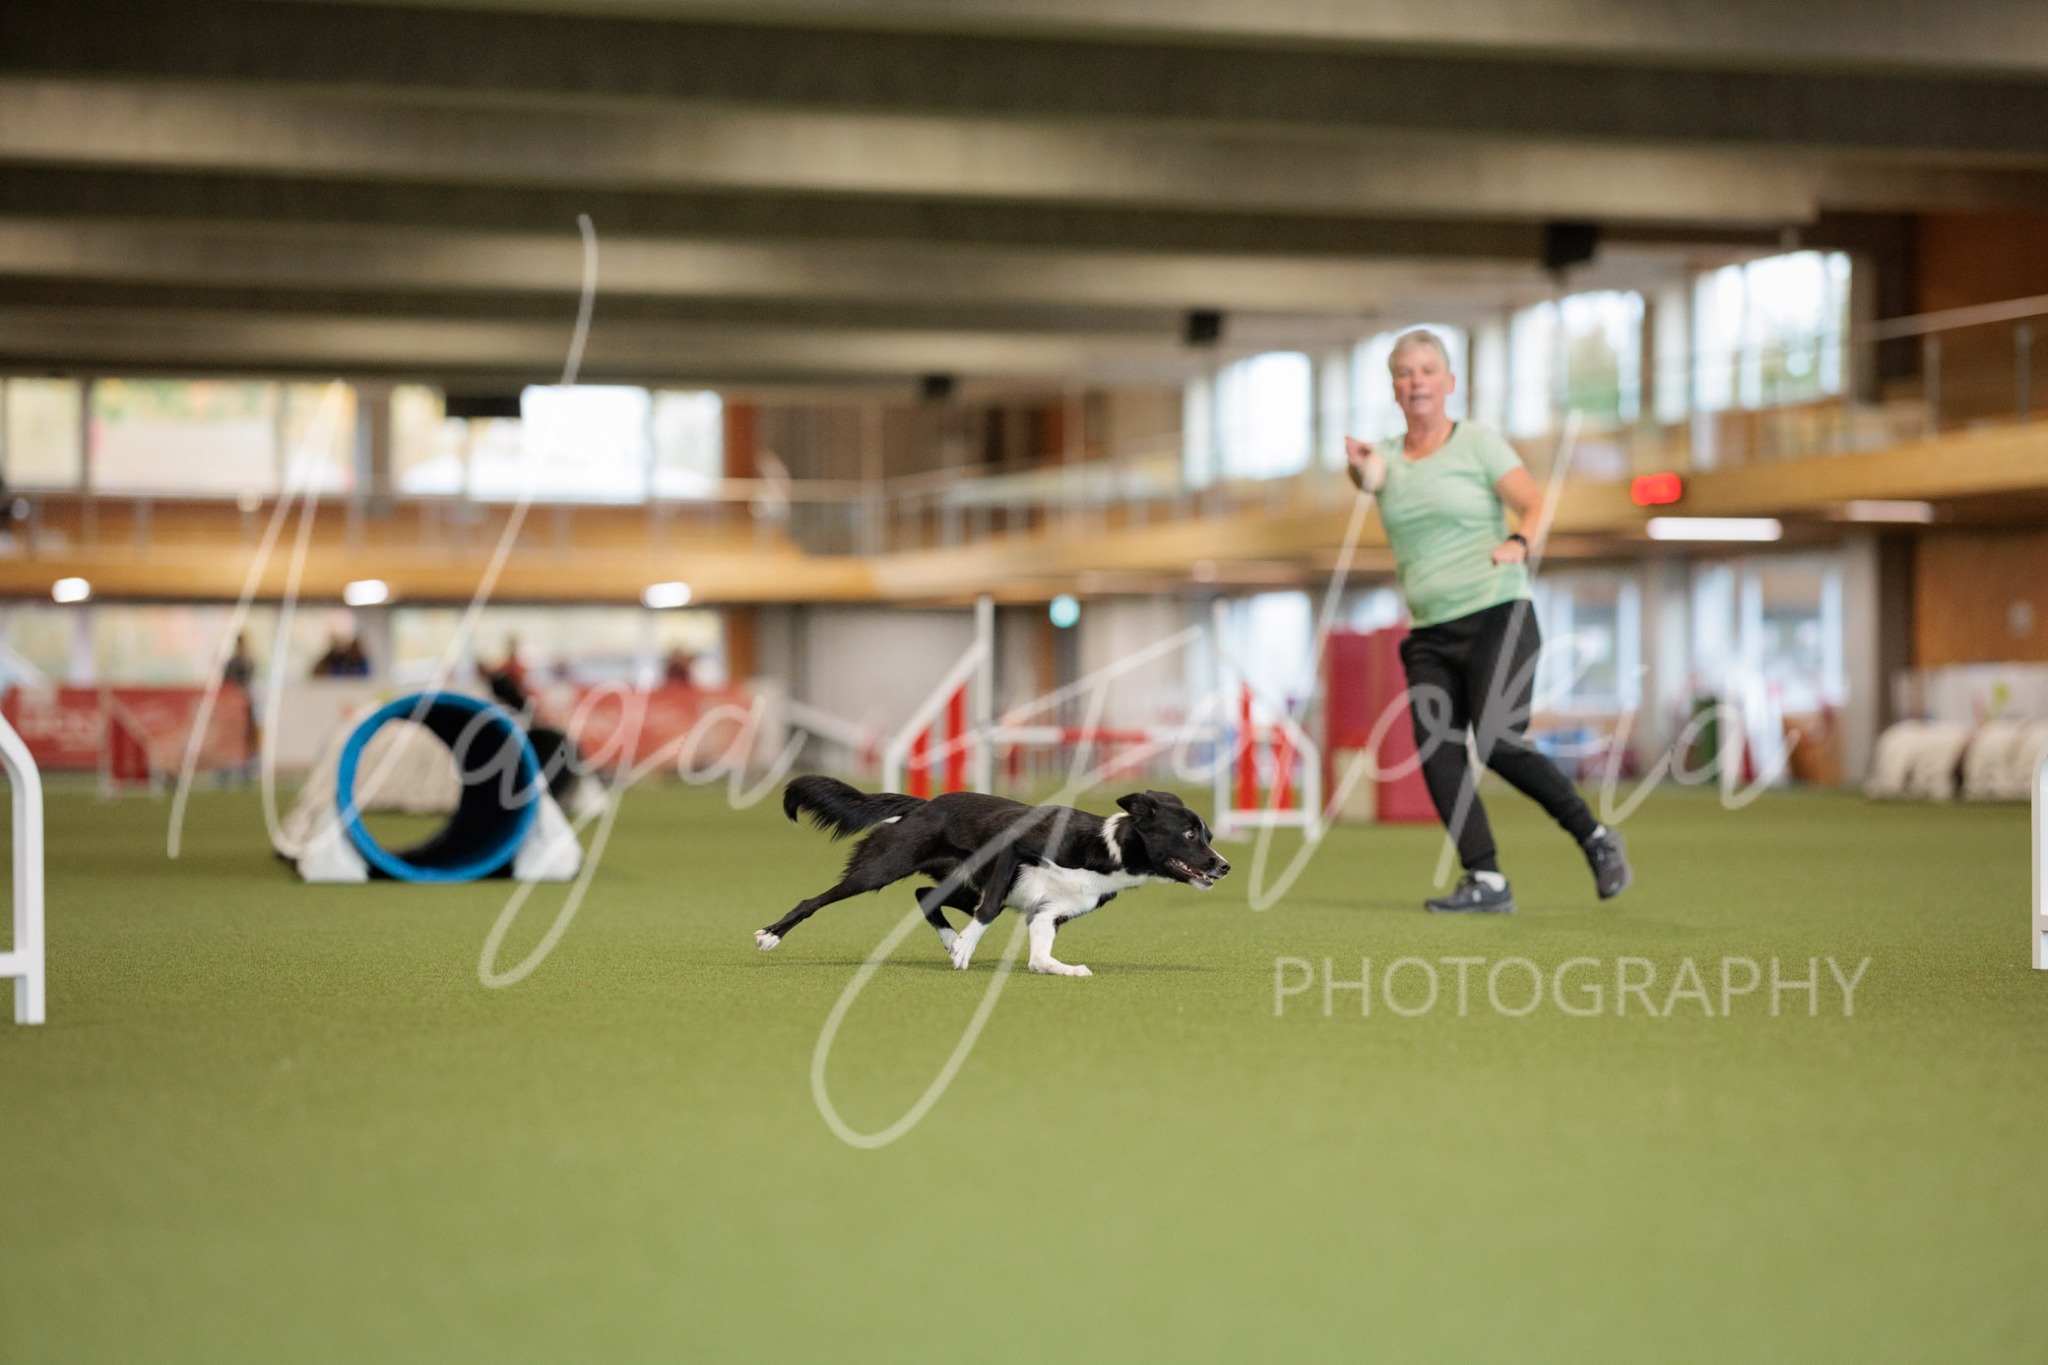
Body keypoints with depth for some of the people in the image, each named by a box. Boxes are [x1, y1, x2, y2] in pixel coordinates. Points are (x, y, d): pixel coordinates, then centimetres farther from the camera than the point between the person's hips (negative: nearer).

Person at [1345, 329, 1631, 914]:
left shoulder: (1479, 442, 3)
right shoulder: (1388, 456, 13)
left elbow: (1537, 505, -5)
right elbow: (1370, 475, -11)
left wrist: (1521, 544, -28)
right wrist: (1359, 465, -35)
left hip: (1496, 615, -5)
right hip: (1430, 634, 5)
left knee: (1497, 742, -18)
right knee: (1435, 750, -12)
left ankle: (1596, 838, 0)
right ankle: (1486, 881, -8)